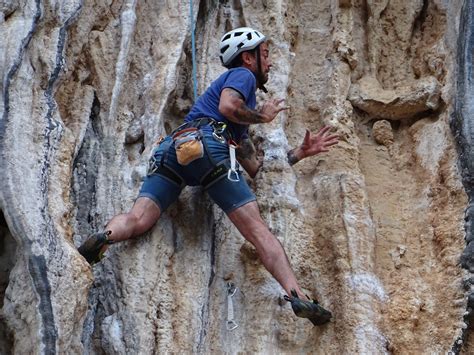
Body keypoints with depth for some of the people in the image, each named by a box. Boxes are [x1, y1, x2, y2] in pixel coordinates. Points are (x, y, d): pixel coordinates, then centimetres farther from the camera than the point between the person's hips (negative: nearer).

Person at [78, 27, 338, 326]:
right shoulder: (242, 74, 18)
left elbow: (255, 168, 35)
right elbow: (227, 105, -6)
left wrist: (300, 152, 40)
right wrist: (263, 116, 11)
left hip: (173, 147, 7)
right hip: (208, 144, -7)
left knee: (137, 221, -12)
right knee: (258, 230, -9)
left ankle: (105, 237, -41)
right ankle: (297, 296, -18)